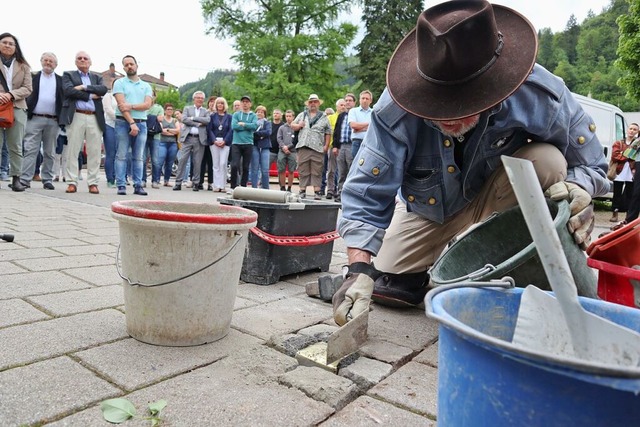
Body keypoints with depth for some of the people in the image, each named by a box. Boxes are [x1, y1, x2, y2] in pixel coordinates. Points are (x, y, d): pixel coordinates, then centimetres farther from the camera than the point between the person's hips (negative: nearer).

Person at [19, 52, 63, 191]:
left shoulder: (61, 80, 11)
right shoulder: (33, 77, 11)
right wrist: (27, 111, -4)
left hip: (53, 121, 1)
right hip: (35, 119, -1)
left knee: (49, 152, 5)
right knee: (30, 150, -4)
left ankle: (47, 179, 11)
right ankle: (25, 179, -6)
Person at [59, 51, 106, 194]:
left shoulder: (97, 77, 21)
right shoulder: (68, 75, 14)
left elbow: (103, 89, 0)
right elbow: (69, 90, -5)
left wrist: (84, 87, -8)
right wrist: (90, 95, -4)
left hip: (94, 117, 2)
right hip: (76, 116, -2)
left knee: (94, 151, -1)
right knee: (73, 150, -4)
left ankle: (93, 183, 2)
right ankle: (72, 182, -1)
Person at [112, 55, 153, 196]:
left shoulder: (146, 86, 14)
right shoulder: (119, 83, 5)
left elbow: (148, 104, -1)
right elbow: (121, 104, -7)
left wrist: (131, 106, -16)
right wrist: (132, 123, -17)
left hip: (141, 123, 3)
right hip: (123, 122, -3)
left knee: (139, 157, 3)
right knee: (121, 156, -4)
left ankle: (138, 185, 6)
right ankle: (121, 185, -3)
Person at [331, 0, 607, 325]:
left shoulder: (539, 95, -32)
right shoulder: (396, 109, -35)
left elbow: (590, 165, -16)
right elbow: (367, 194, -30)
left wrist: (577, 189, -40)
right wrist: (359, 269, -41)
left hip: (492, 203, 0)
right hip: (425, 210, 1)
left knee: (546, 161, -30)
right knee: (386, 288, -7)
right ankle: (435, 267, 26)